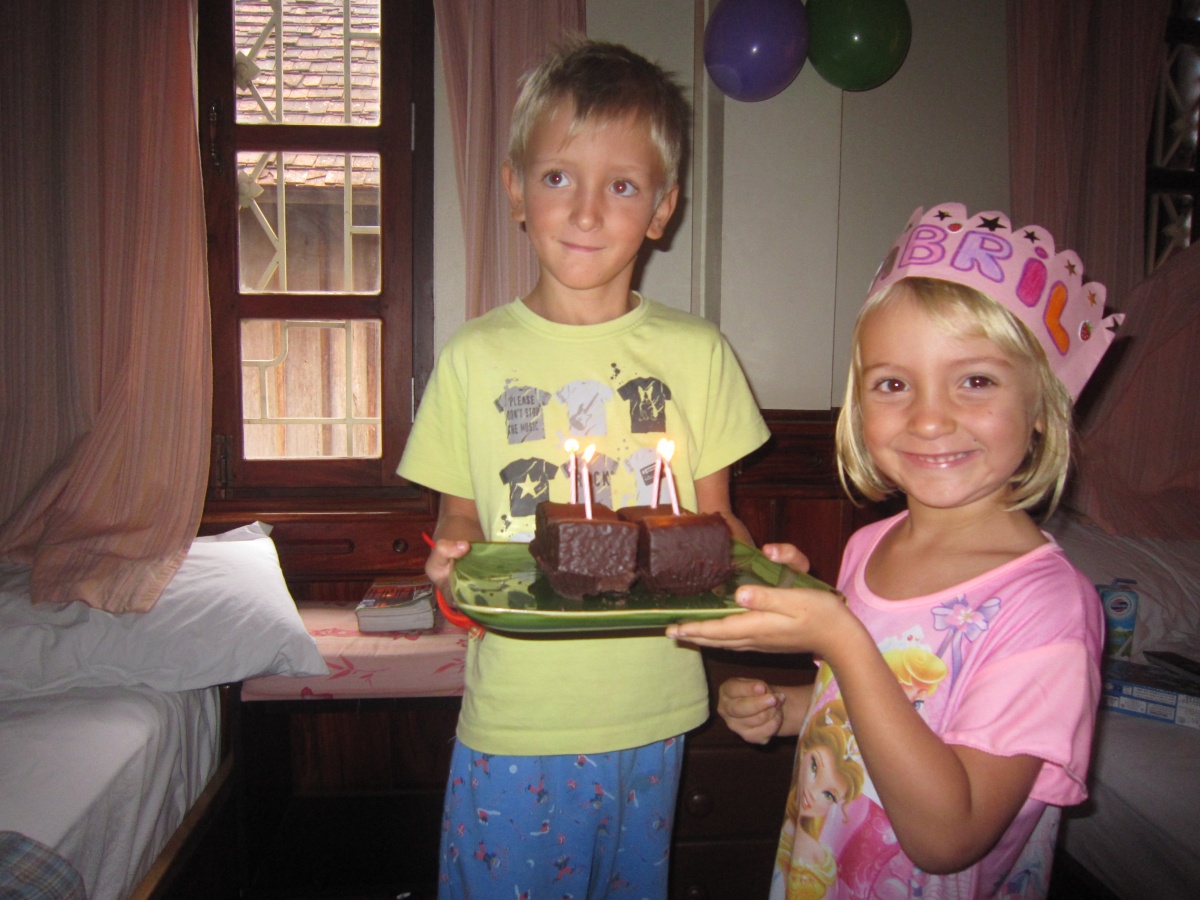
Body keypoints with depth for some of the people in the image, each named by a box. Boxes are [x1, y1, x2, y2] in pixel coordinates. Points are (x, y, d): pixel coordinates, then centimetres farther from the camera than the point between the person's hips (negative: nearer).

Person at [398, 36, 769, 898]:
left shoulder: (697, 353, -3)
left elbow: (714, 519, 4)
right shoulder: (475, 358, -4)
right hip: (514, 715, -1)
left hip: (652, 709, 1)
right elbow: (458, 524, 5)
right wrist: (450, 565, -16)